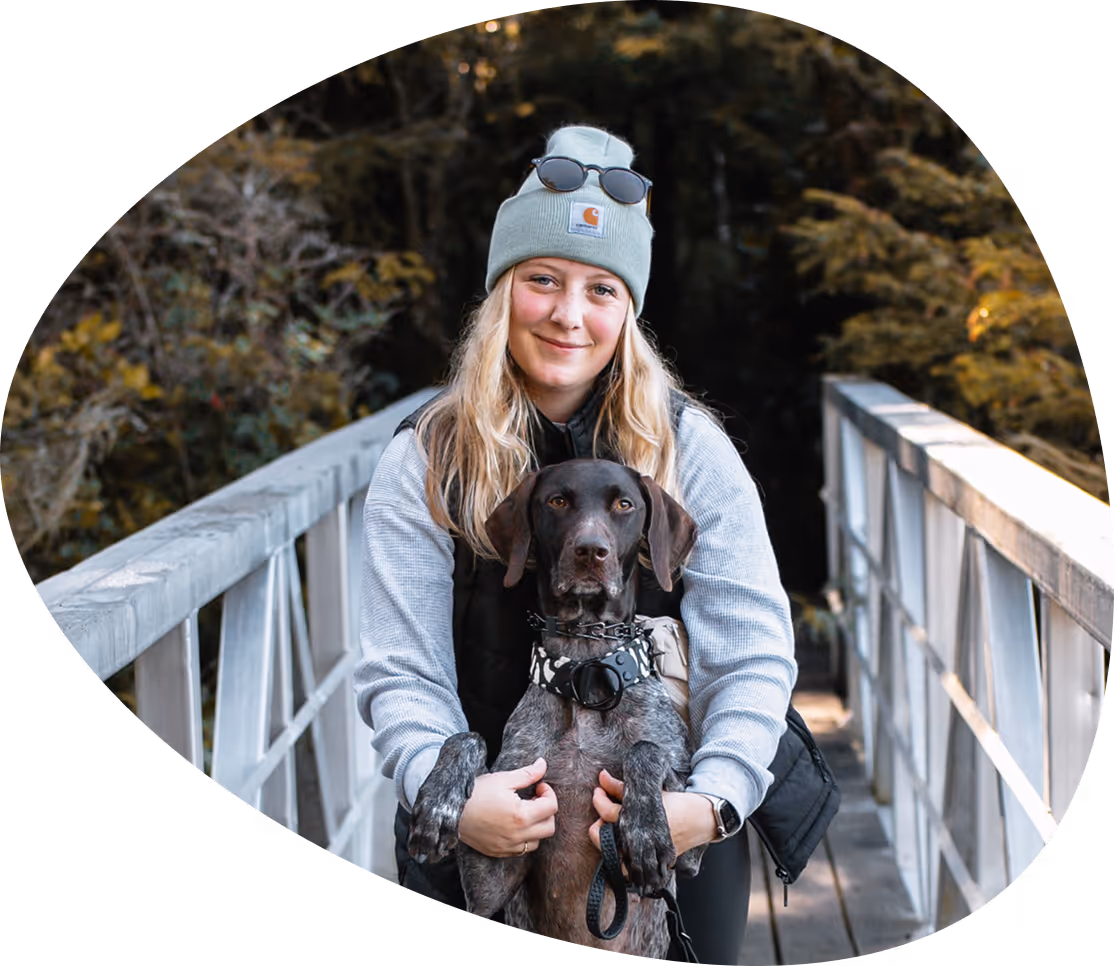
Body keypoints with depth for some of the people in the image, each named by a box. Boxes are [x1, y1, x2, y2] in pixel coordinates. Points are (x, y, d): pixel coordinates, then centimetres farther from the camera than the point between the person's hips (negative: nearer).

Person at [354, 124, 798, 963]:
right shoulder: (424, 462, -5)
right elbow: (402, 674, -10)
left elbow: (753, 657, -9)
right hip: (477, 834, 0)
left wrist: (713, 801, -26)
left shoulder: (690, 449, -5)